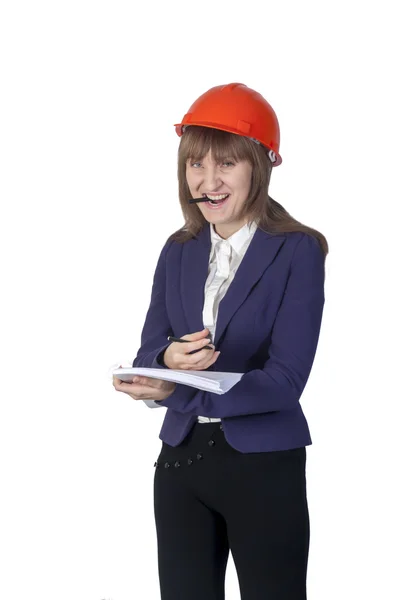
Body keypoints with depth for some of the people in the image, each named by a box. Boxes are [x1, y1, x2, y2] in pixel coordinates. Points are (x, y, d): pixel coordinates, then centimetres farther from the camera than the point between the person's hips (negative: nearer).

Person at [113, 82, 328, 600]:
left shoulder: (298, 251, -9)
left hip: (264, 466, -4)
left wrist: (178, 394, -25)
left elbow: (286, 379, -15)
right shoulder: (178, 252, 8)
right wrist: (166, 360, -19)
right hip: (181, 459, 5)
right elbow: (146, 357, 6)